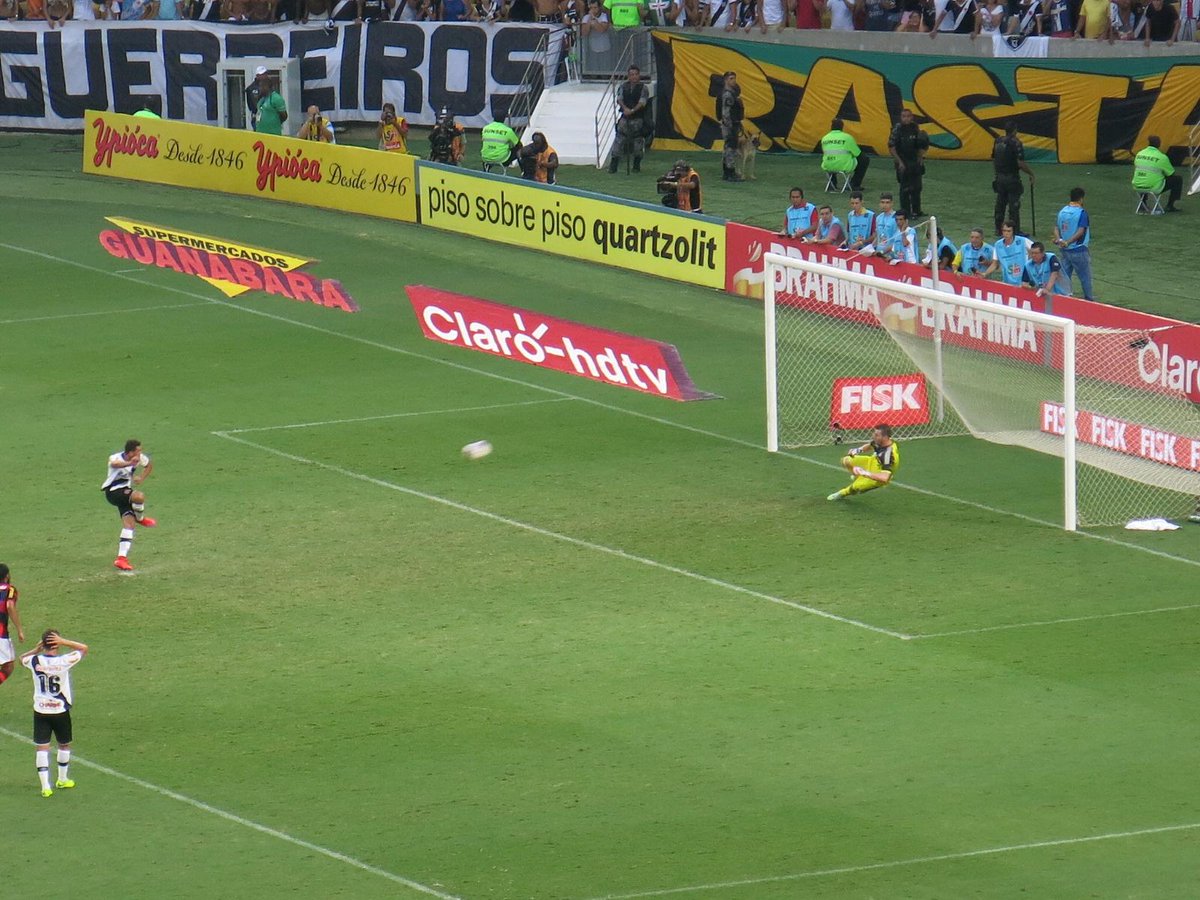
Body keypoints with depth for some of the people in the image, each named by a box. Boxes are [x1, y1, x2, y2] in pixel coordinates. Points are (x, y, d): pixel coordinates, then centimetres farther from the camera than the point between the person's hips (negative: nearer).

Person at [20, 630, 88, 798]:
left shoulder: (35, 661, -9)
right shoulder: (64, 661, -17)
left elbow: (22, 658, 15)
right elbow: (84, 648, -2)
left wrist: (37, 649, 5)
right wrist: (63, 642, -11)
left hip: (40, 711, 1)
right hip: (60, 711, -1)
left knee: (41, 747, 3)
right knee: (64, 745, 20)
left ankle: (45, 786, -4)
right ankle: (63, 779, 33)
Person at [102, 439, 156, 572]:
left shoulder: (139, 458, -2)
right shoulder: (116, 458, -22)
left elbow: (149, 465, 21)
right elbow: (115, 464, -49)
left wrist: (141, 478, 2)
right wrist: (130, 463, -69)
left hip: (125, 492, 6)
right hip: (112, 492, -6)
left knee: (129, 523, -9)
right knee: (139, 496, -31)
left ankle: (122, 558, -9)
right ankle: (140, 518, 2)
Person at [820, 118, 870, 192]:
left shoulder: (824, 139, 5)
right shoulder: (847, 137, -6)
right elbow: (857, 154, 2)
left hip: (828, 167, 4)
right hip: (844, 166, -4)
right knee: (865, 159, 17)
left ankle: (833, 183, 34)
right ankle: (855, 185, 17)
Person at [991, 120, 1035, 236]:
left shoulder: (998, 141, 5)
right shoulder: (1015, 143, -17)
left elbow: (993, 160, 12)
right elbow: (1020, 163, -21)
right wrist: (1031, 173, -8)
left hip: (999, 178, 7)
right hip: (1012, 178, -7)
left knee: (1000, 204, 14)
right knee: (1014, 206, -1)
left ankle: (998, 229, 19)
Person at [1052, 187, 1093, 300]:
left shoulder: (1062, 211, 5)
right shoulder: (1081, 213, -15)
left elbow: (1056, 228, 3)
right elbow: (1081, 231, -23)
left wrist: (1058, 239, -12)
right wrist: (1068, 242, -23)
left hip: (1065, 251, 6)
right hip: (1079, 251, -6)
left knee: (1065, 275, 12)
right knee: (1085, 276, 7)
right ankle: (1088, 298, 16)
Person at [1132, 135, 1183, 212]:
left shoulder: (1139, 154, 6)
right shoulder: (1161, 157, -8)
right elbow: (1171, 174, 4)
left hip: (1137, 187, 6)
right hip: (1154, 188, -6)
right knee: (1178, 179, 10)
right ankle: (1170, 206, 13)